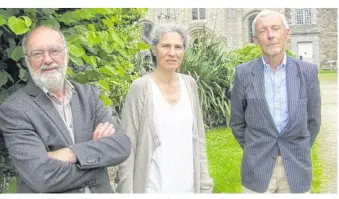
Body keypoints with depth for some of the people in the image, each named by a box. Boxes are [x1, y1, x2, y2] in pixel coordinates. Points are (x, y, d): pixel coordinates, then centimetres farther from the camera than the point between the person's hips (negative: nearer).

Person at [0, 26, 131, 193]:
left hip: (100, 191, 4)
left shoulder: (88, 94, -3)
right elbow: (41, 176, -26)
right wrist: (99, 151, -19)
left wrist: (70, 154, -26)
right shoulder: (14, 109, -16)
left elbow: (121, 145, -13)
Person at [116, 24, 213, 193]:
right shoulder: (140, 87, -11)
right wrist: (126, 190, -11)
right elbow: (127, 144, -9)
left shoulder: (190, 84, 2)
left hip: (188, 185, 4)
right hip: (153, 187, -4)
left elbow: (198, 137, 7)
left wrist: (204, 181, 5)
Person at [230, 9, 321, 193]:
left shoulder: (308, 71, -2)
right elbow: (237, 121, 5)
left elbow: (313, 120, 7)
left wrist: (299, 153, 11)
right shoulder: (244, 73, -4)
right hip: (257, 168, 0)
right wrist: (254, 151, 8)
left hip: (296, 168, 1)